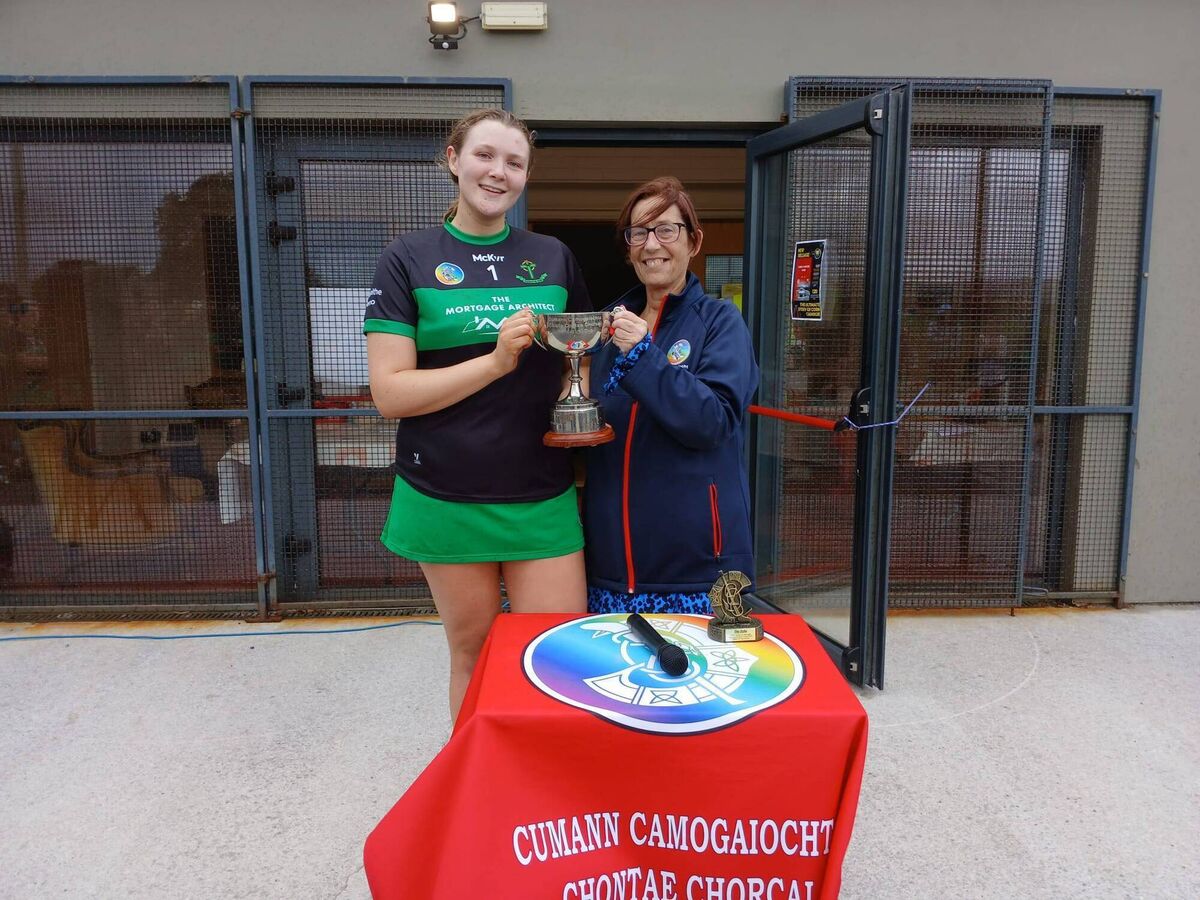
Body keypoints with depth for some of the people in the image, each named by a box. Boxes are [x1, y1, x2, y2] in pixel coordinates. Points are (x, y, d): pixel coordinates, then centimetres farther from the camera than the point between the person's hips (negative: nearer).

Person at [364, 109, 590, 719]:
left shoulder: (553, 258, 8)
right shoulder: (409, 259, -1)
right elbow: (389, 393, -9)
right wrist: (496, 360, -18)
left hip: (542, 496, 2)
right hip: (446, 498, -2)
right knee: (473, 654, 12)